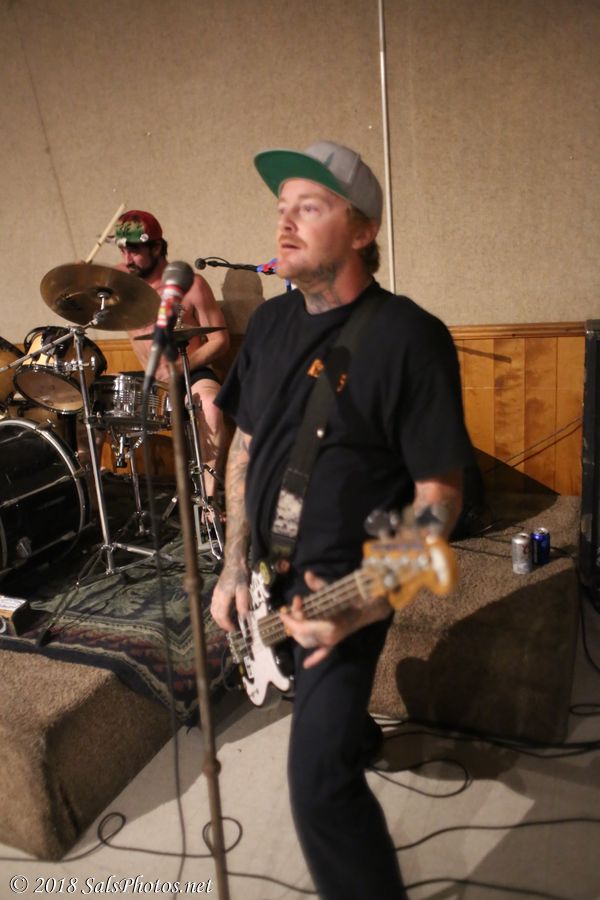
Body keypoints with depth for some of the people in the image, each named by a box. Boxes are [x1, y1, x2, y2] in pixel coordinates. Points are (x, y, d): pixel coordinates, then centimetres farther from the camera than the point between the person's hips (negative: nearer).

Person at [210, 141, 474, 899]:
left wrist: (368, 603, -29)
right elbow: (245, 444, 9)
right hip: (267, 575, 8)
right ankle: (358, 737, 63)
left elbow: (438, 492, -18)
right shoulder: (270, 322, 3)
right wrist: (235, 567, 3)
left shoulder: (409, 337, -18)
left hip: (347, 587, -7)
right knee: (310, 697, 30)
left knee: (318, 781, -11)